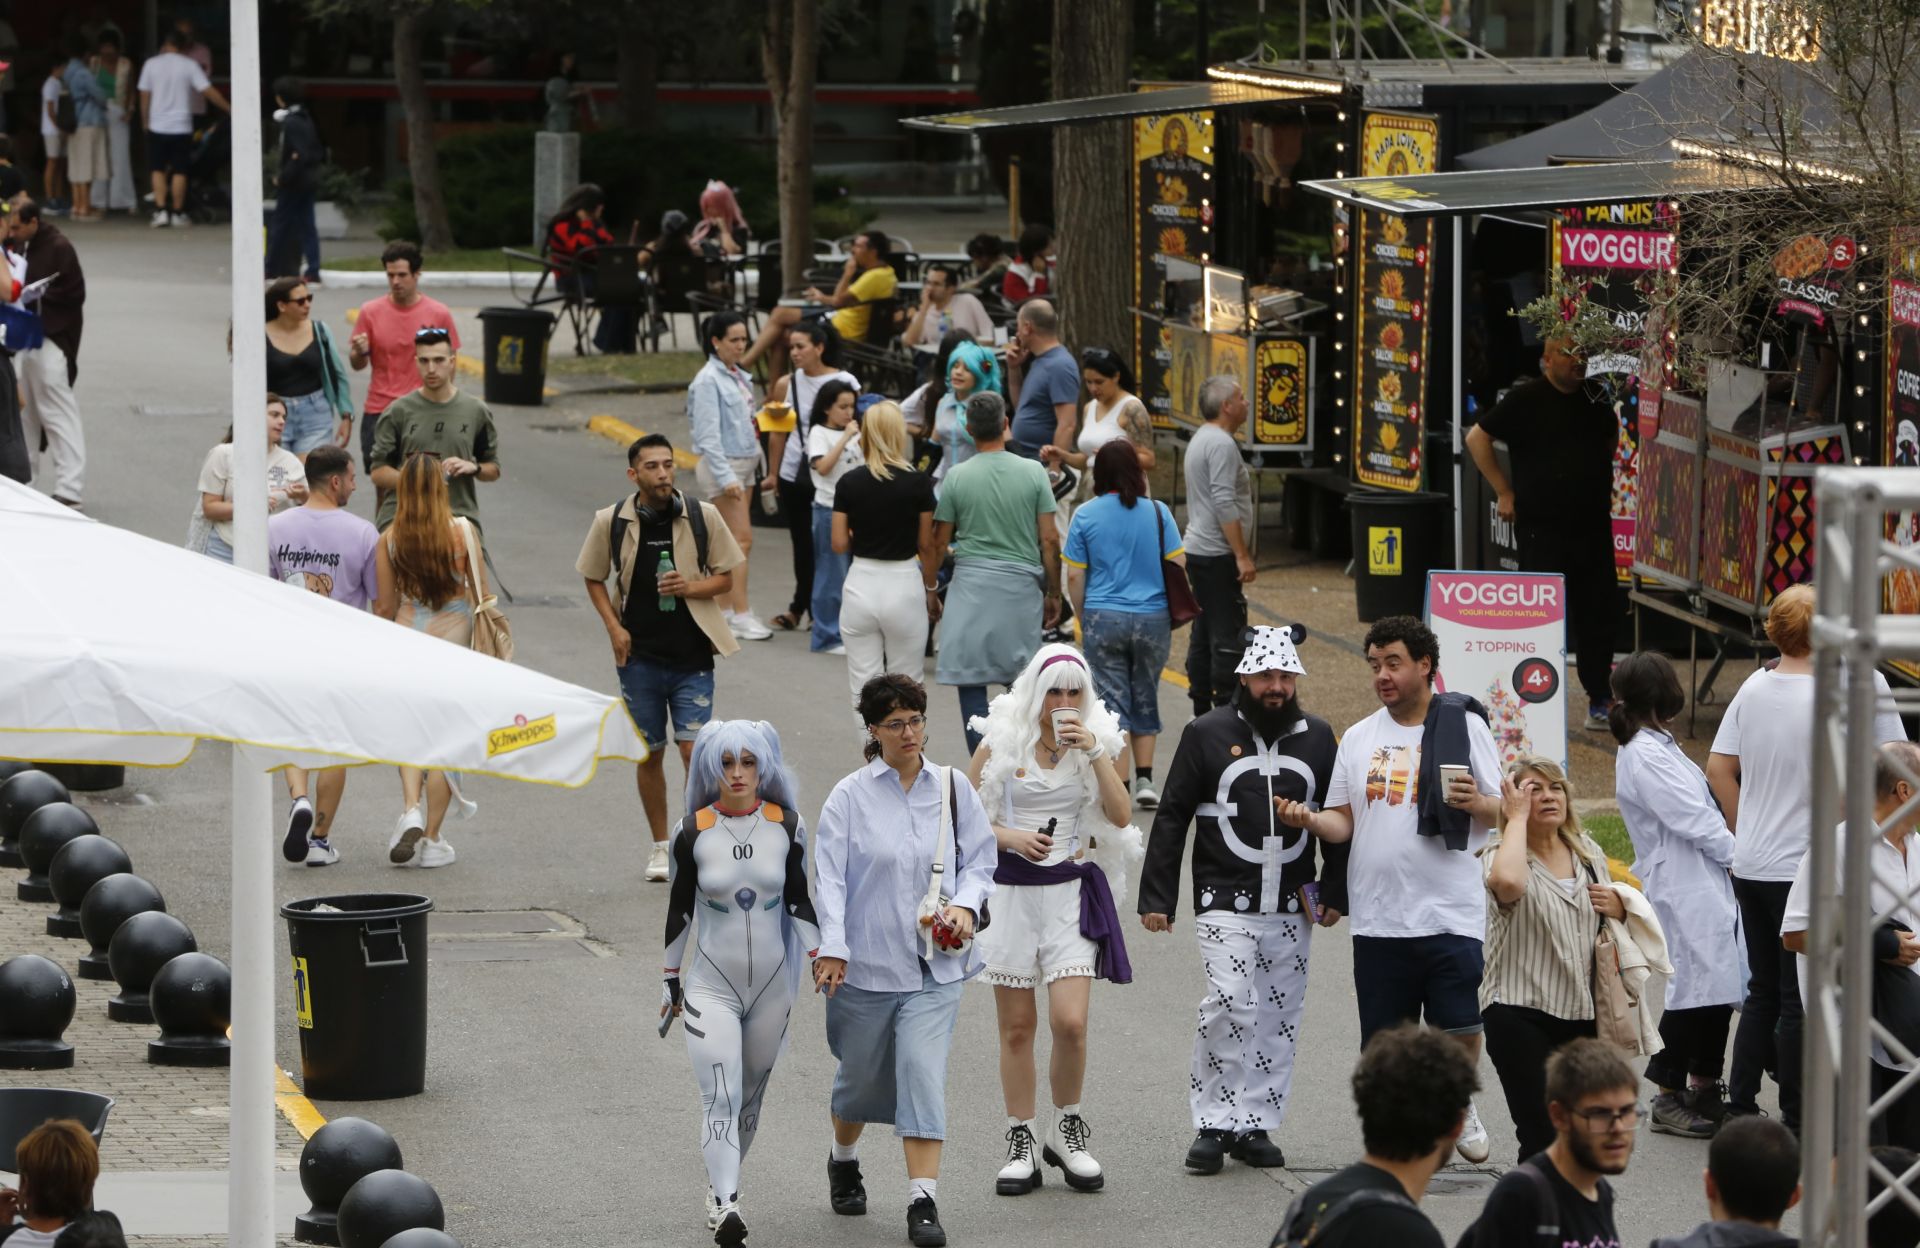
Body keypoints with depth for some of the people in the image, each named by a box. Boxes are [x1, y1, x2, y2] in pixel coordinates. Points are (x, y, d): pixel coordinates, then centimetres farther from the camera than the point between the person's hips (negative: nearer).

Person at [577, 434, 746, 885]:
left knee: (694, 747, -12)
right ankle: (660, 847, 23)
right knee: (649, 754, 9)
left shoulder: (702, 516, -4)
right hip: (639, 655, 1)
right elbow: (594, 579, 11)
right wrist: (613, 626, -3)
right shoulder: (610, 522, -2)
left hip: (692, 656, -1)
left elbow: (725, 577, 4)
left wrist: (690, 587, -15)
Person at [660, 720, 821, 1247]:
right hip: (710, 984, -3)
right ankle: (724, 1203, -25)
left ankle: (724, 1182, 31)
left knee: (751, 1094, 12)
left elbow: (799, 901, 7)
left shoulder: (786, 825, -1)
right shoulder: (693, 831, -5)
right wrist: (669, 978, 10)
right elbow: (679, 908, 4)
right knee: (720, 1096, -15)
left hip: (772, 983, 3)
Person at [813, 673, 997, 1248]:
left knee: (923, 1072, -12)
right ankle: (844, 1161, 44)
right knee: (861, 1075, 14)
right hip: (865, 963, -1)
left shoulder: (952, 789, 3)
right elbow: (828, 875, -9)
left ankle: (923, 1202, -13)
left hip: (934, 964, 1)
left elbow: (980, 860, 11)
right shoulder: (850, 796, -5)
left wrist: (966, 905, -9)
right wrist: (832, 948, -19)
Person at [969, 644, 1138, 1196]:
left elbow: (1121, 815, -6)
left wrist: (1095, 752, -14)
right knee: (1017, 1026, 4)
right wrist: (1010, 838, -13)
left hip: (1071, 892, 0)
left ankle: (1066, 1132, 10)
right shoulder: (1000, 742, 0)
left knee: (1070, 1022, -11)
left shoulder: (1095, 741, 4)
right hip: (1010, 892, 0)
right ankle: (1020, 1145, 14)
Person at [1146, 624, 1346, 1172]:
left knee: (1280, 1017, 5)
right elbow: (1171, 818, 2)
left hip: (1293, 908, 4)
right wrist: (1156, 897, -2)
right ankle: (1213, 1125, -6)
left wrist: (1335, 894, 12)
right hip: (1225, 903, -4)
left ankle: (1254, 1126, 14)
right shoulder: (1208, 735, 0)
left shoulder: (1317, 737, 9)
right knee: (1230, 1005, -16)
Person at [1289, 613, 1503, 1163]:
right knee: (1387, 1042, 6)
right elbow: (1343, 821, 13)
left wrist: (1476, 803, -19)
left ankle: (1461, 1106, 22)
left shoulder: (1464, 726, 2)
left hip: (1451, 914, -3)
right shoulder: (1359, 737, 13)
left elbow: (1503, 811, 3)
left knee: (1460, 1031, -6)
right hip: (1378, 917, 3)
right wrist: (1309, 820, -8)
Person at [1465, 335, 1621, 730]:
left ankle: (1600, 699, 16)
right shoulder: (1526, 399, -7)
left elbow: (1611, 437, 29)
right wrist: (1504, 491, -6)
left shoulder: (1596, 398, 9)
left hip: (1592, 523, 5)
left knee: (1598, 614, 7)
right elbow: (1477, 438, -4)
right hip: (1541, 526, -5)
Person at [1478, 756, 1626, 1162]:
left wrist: (1618, 908, 2)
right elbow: (1507, 883, -33)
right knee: (1542, 1137, -13)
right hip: (1520, 1016, -6)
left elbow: (1612, 912, 28)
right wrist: (1517, 818, -18)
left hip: (1581, 1014, 6)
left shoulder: (1589, 854, 12)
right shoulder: (1501, 854, -7)